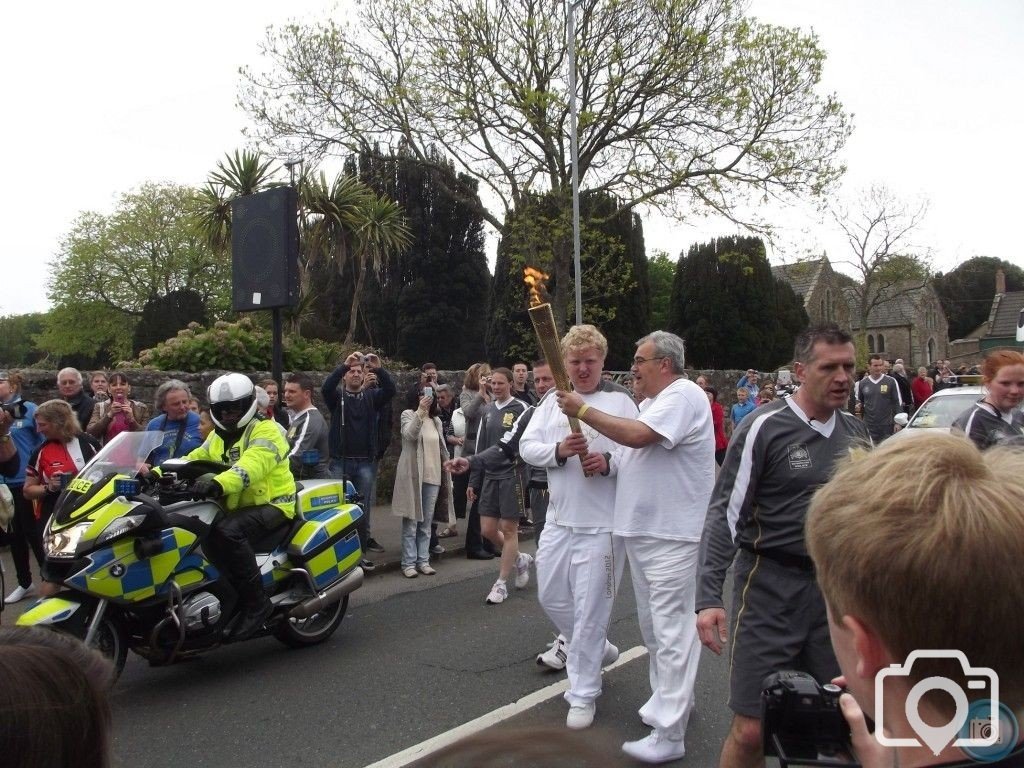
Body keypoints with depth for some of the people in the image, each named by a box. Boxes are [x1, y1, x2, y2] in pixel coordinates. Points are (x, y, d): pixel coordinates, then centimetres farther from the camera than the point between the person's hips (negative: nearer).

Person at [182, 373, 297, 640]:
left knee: (226, 532, -34)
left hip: (271, 505, -8)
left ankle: (257, 601, -26)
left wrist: (218, 483, -47)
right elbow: (193, 460, 11)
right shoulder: (218, 437, 18)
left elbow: (252, 465, -29)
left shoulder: (265, 431, -11)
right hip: (235, 508, 8)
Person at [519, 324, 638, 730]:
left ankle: (583, 694, 15)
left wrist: (608, 462, -26)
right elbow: (526, 446, 4)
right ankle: (596, 649, 42)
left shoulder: (621, 400, -5)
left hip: (602, 523, -6)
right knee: (551, 596, 16)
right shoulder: (553, 400, 9)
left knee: (589, 608, -1)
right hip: (559, 518, 6)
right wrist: (558, 450, -15)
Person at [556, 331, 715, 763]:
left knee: (671, 628, -6)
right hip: (642, 530, 10)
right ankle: (671, 698, 35)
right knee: (652, 624, 19)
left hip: (671, 535, -10)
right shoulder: (655, 402, 19)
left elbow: (638, 436, -26)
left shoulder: (683, 395, -13)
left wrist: (583, 411, -18)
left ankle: (668, 734, -1)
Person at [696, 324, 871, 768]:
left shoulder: (856, 432, 8)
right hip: (772, 585, -5)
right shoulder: (765, 428, -10)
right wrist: (708, 597, -18)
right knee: (750, 732, -3)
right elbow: (725, 515, -11)